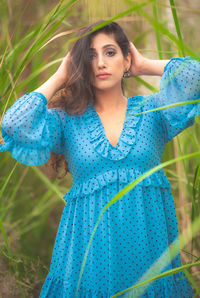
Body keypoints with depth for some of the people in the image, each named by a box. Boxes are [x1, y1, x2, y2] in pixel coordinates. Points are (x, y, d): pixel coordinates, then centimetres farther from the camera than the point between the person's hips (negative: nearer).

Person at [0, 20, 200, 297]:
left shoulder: (151, 110, 4)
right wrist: (58, 78, -2)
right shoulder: (68, 120, 2)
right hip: (91, 243, -1)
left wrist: (145, 65, 2)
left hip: (148, 240, 1)